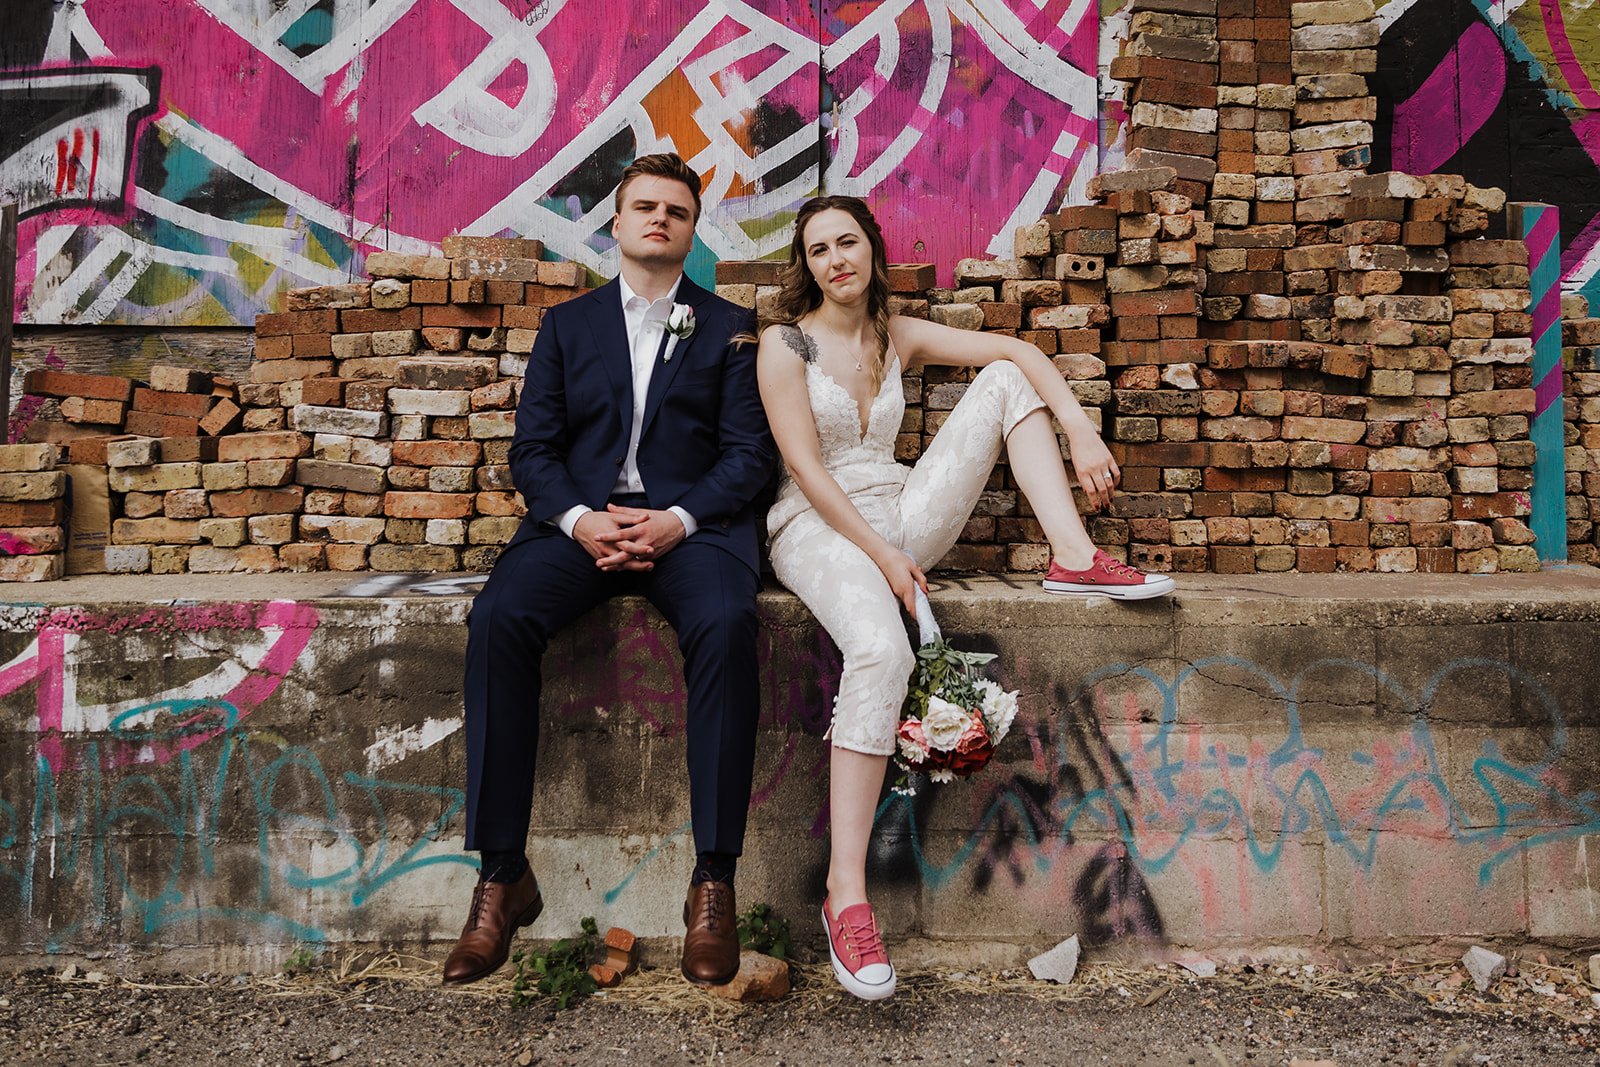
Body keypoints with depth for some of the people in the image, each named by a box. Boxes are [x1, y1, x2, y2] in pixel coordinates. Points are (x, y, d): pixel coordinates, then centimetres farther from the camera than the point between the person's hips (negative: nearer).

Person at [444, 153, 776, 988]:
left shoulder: (730, 327, 16)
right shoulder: (567, 324, 20)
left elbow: (750, 451, 5)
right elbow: (532, 446, 10)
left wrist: (677, 519, -14)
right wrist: (578, 518, -11)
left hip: (690, 522, -1)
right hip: (580, 520, 2)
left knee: (726, 623, -35)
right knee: (499, 616, -29)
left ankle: (713, 881, -27)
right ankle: (502, 875, -20)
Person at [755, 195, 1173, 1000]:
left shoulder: (897, 337, 12)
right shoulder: (784, 342, -1)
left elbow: (1017, 350, 5)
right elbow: (804, 466, -10)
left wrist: (1082, 432, -12)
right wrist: (879, 554, -17)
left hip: (900, 516, 6)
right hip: (819, 526, -5)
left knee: (1006, 379, 0)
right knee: (880, 649, -38)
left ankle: (1074, 560, -12)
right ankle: (846, 895, -34)